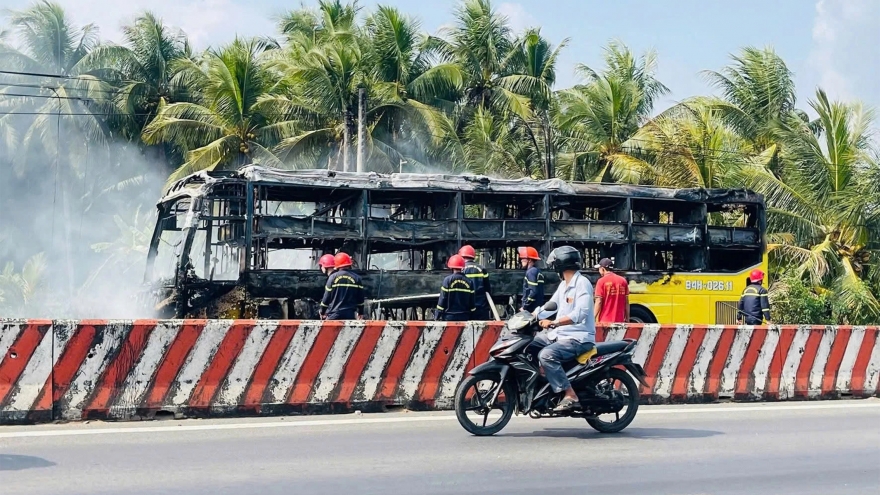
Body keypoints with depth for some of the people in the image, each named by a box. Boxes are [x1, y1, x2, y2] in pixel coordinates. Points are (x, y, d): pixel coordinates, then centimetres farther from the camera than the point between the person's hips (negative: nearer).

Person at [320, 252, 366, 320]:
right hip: (350, 315, 2)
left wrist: (322, 312, 13)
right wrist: (360, 313, 21)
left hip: (334, 315, -2)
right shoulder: (356, 278, 2)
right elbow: (360, 298, 8)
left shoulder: (333, 277, -4)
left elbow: (326, 297, 0)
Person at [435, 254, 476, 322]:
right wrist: (471, 318, 15)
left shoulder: (448, 280, -8)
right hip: (464, 317, 3)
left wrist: (437, 316, -2)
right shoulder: (468, 282, 3)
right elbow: (471, 302, 6)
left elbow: (442, 299, -8)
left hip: (450, 317, -3)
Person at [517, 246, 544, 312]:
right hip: (537, 309, 10)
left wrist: (524, 307, -15)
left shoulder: (531, 272, -12)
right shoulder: (537, 271, 18)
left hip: (531, 309, -10)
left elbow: (533, 292, -21)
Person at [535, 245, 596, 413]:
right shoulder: (563, 284, 17)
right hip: (560, 334, 10)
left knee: (546, 355, -31)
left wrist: (553, 323, -37)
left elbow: (580, 314, -27)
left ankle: (570, 395, -27)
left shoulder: (582, 283, -14)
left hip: (579, 338, -10)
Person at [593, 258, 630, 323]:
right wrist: (627, 318, 16)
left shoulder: (601, 281, -6)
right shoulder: (623, 281, 8)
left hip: (605, 321, -4)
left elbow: (598, 302, -10)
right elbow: (626, 302, 9)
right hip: (620, 321, 4)